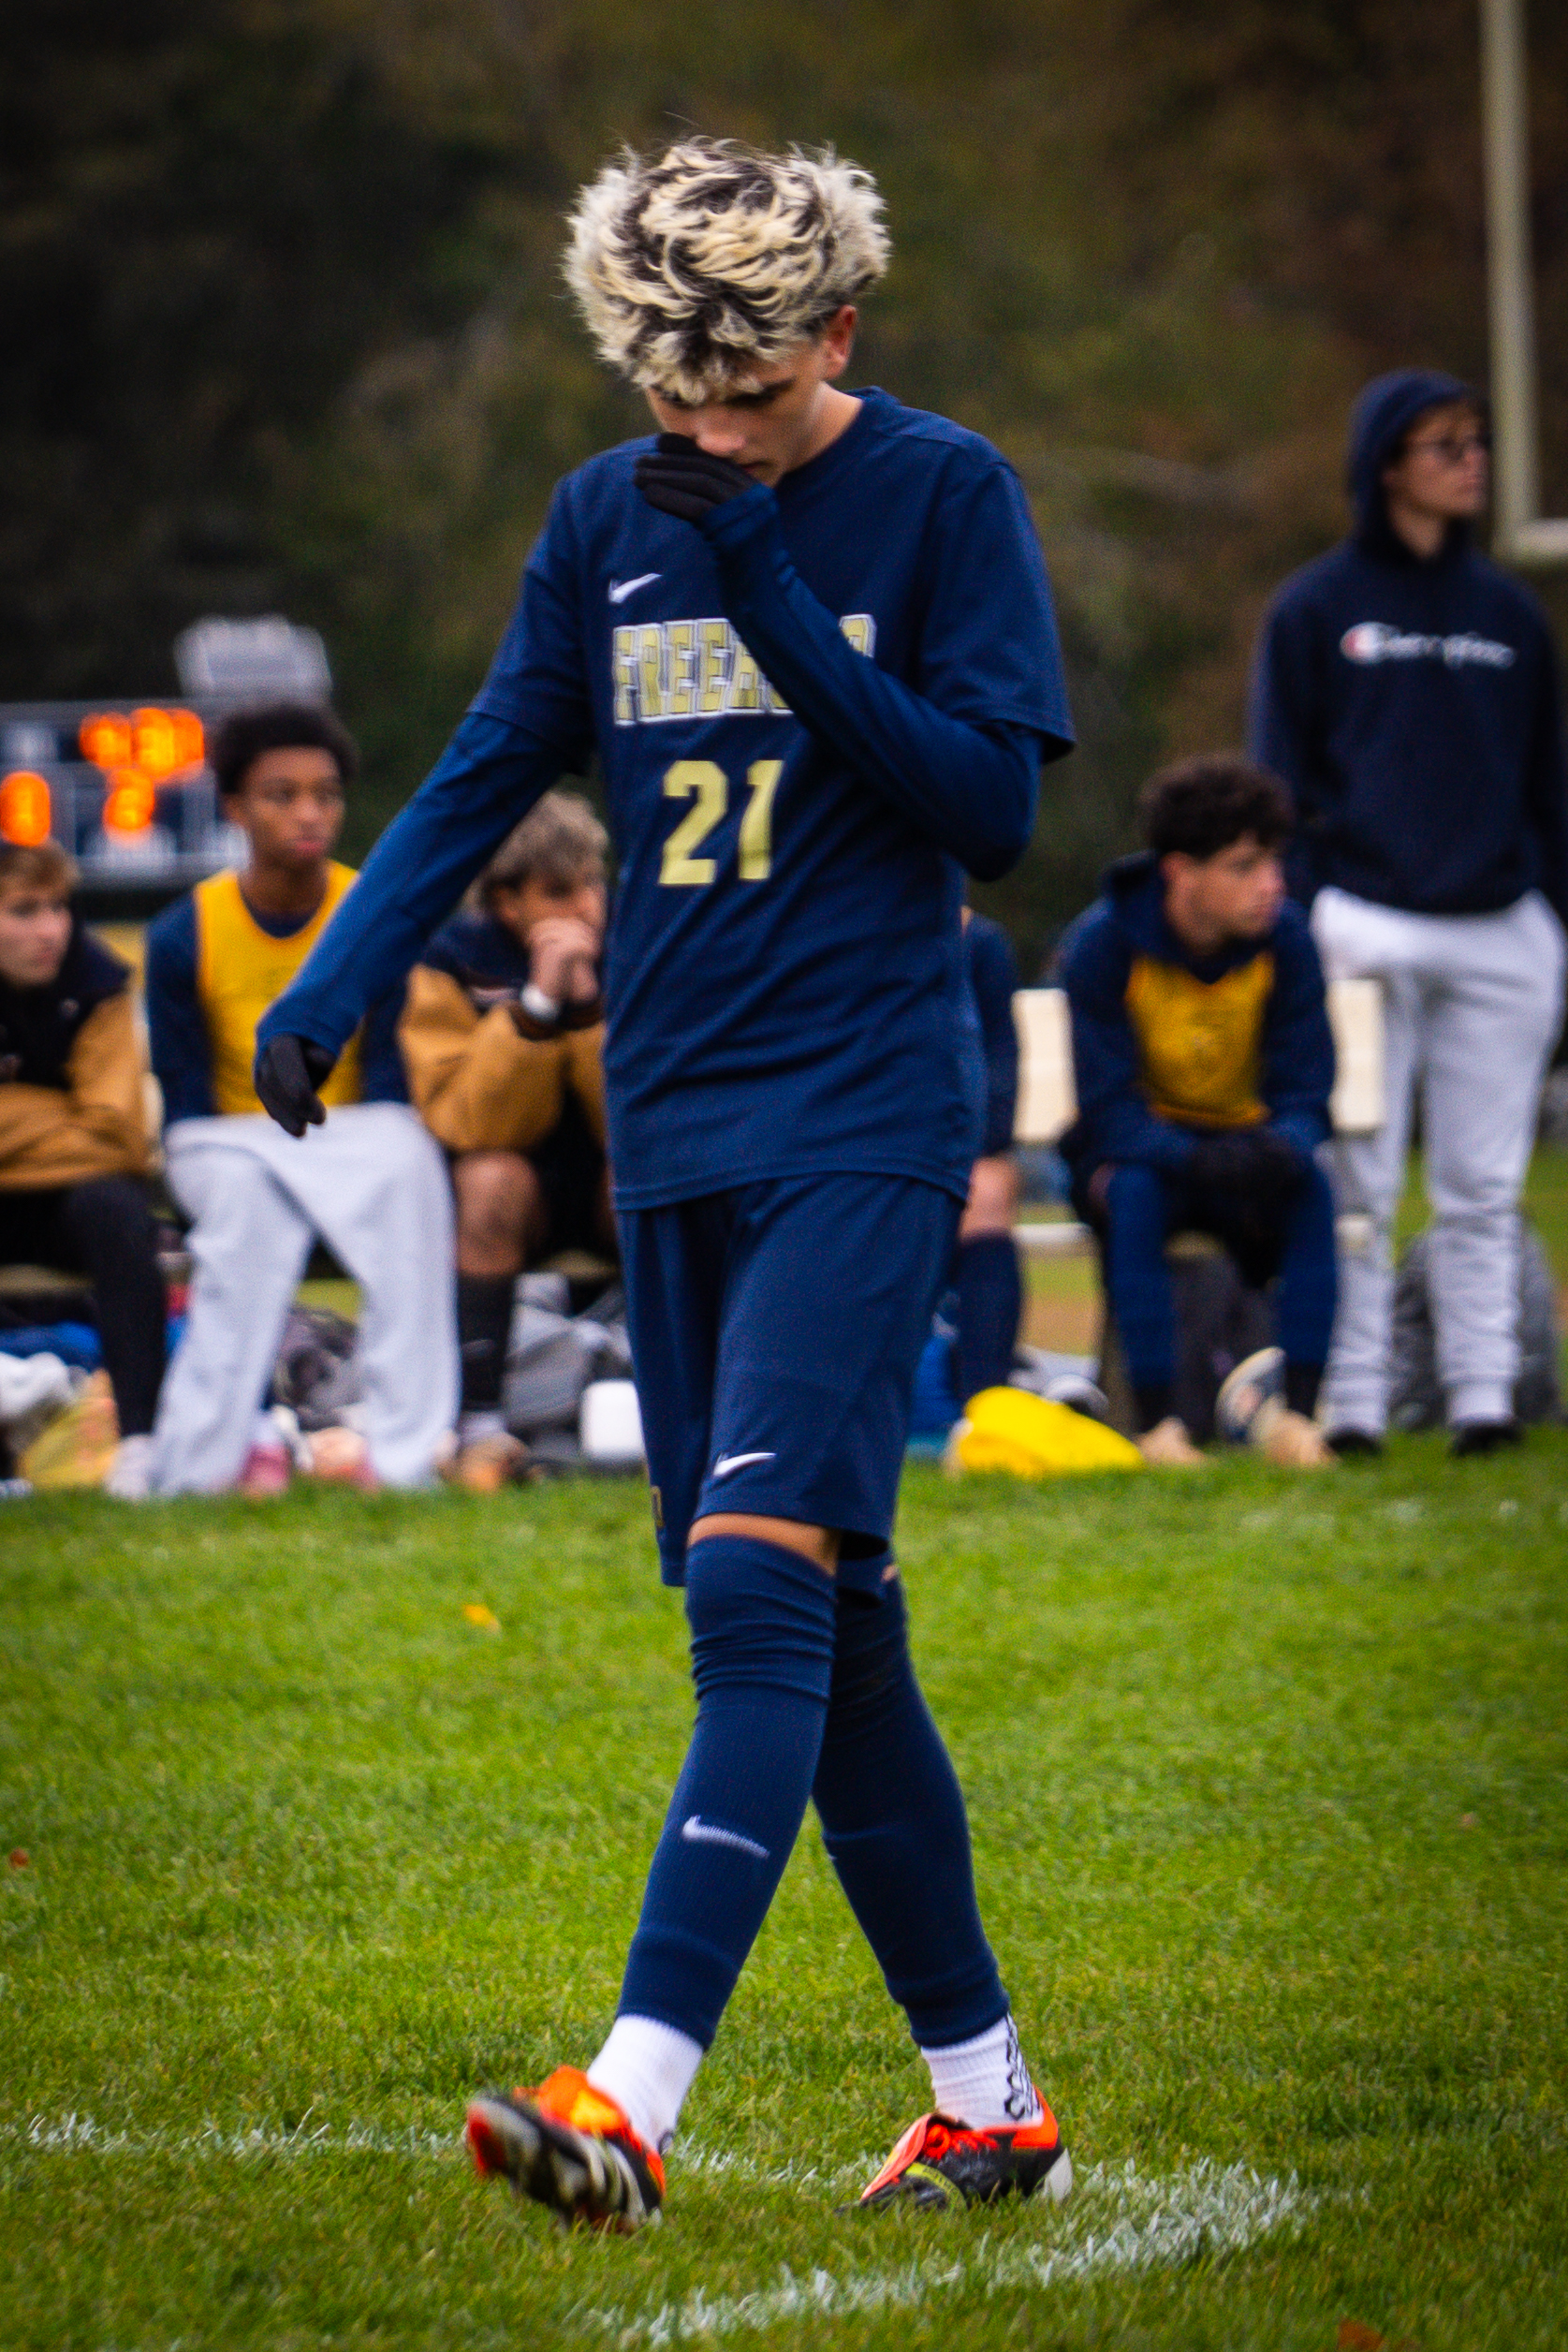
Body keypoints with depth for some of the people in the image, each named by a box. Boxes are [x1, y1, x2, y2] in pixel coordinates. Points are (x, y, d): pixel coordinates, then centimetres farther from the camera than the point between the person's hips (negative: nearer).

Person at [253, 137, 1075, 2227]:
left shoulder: (942, 495, -3)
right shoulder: (608, 521, 10)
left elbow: (995, 803, -8)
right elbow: (489, 774, 12)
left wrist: (779, 608, -16)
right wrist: (338, 979, -3)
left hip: (868, 1123, -6)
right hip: (675, 1131, 6)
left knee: (762, 1578, -18)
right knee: (821, 1625, 7)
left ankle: (635, 2098, -27)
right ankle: (986, 2100, 17)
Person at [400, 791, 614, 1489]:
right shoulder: (452, 965, -11)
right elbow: (469, 1125, -23)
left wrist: (588, 1007, -28)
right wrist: (537, 1004, -32)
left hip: (615, 1189, 1)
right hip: (523, 1196, -1)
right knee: (493, 1178, -34)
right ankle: (479, 1424, -36)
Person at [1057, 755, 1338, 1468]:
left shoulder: (1283, 939, -10)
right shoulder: (1102, 946, -18)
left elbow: (1305, 1092, -9)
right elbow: (1109, 1107, -20)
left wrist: (1282, 1149, -34)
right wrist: (1196, 1162, -39)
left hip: (1244, 1139, 2)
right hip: (1132, 1148, -2)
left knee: (1309, 1187, -31)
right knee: (1134, 1194, -37)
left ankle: (1299, 1410, -32)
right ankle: (1154, 1421, -36)